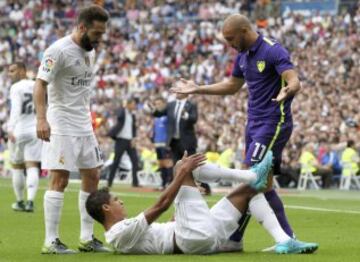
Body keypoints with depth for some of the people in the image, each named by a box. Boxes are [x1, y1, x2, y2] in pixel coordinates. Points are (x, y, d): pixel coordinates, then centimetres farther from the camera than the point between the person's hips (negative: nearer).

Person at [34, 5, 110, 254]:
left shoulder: (90, 51, 10)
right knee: (60, 179, -10)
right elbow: (40, 84, -19)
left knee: (92, 177, 9)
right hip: (61, 126, -9)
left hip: (84, 126, 9)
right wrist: (41, 119, -30)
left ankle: (87, 238, 17)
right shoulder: (59, 50, -15)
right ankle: (51, 241, -7)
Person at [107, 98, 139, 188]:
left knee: (135, 160, -2)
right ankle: (109, 181, 2)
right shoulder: (121, 111, 0)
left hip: (130, 141, 5)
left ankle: (135, 182, 2)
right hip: (121, 140, -5)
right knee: (116, 161, -4)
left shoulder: (133, 116, 15)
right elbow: (119, 116, -23)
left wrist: (133, 139, 2)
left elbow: (134, 129, 16)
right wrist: (126, 108, -18)